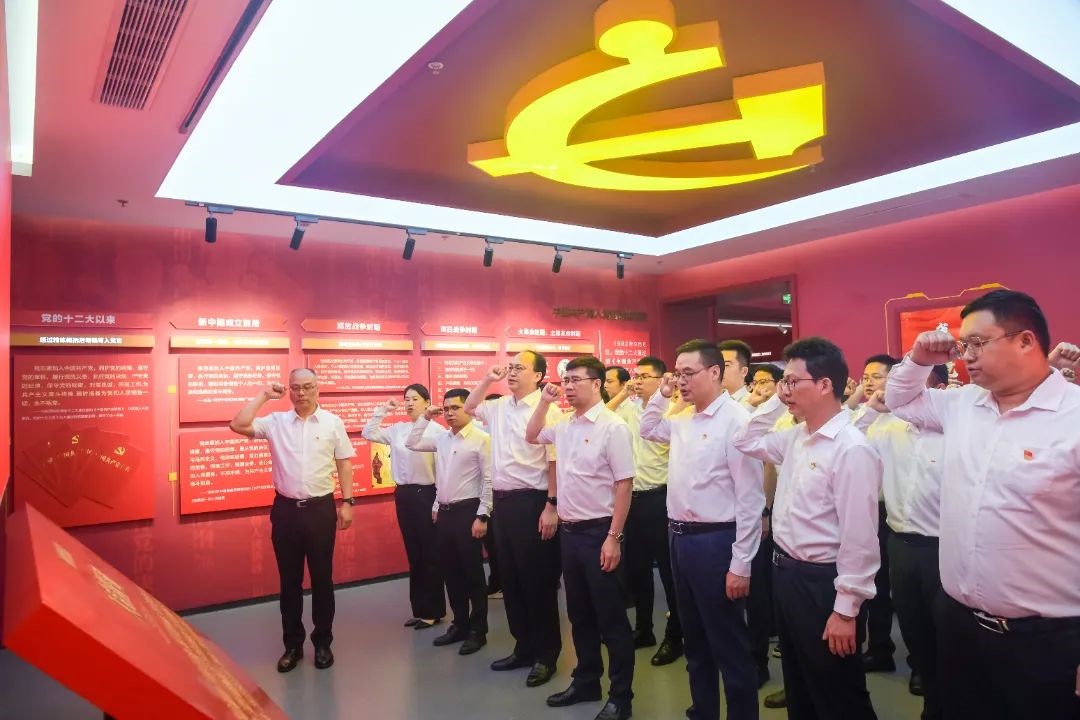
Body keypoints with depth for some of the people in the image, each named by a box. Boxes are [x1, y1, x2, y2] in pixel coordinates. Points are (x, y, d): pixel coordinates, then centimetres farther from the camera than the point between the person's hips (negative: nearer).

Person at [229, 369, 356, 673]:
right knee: (289, 580, 12)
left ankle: (322, 642, 26)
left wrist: (347, 502, -3)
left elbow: (344, 464, 2)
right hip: (285, 509, 1)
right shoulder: (275, 422, 2)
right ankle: (292, 644, 27)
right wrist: (263, 396, -5)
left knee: (322, 579, 10)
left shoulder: (333, 423, 0)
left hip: (321, 509, -1)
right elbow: (238, 425, -11)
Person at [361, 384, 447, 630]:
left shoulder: (437, 430, -13)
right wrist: (382, 411, 5)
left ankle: (433, 611, 18)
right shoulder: (397, 429, 7)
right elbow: (368, 434, 13)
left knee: (430, 554, 5)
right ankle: (419, 609, 26)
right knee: (413, 553, 14)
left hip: (427, 493, -6)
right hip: (403, 494, 6)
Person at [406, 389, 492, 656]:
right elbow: (412, 444, 19)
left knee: (473, 573, 4)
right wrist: (425, 417, 9)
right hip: (444, 512, 7)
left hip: (468, 511, -7)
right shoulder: (441, 438, 9)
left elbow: (488, 480, -13)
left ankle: (477, 630, 18)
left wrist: (482, 516, -16)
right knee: (451, 572, 15)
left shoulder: (481, 439, -11)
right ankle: (459, 624, 30)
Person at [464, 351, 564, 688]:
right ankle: (524, 647, 31)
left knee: (538, 580, 4)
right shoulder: (499, 407, 9)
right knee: (510, 578, 16)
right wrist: (488, 379, 10)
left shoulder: (547, 410, -13)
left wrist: (552, 506, -18)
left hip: (531, 501, -8)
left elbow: (555, 463, -15)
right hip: (502, 500, 8)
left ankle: (545, 654, 21)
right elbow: (469, 408, 25)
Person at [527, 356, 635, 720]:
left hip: (599, 531, -7)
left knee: (611, 618, 5)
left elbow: (624, 486, -16)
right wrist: (545, 401, 9)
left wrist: (614, 538, -18)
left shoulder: (613, 427, -15)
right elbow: (531, 436, 24)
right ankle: (586, 682, 35)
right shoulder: (565, 426, 6)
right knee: (579, 613, 19)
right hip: (569, 530, 7)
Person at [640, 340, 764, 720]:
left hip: (715, 541, -8)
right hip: (681, 538, 8)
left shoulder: (736, 420, -16)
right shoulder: (683, 420, 9)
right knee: (695, 641, 21)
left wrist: (740, 564, -18)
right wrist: (661, 396, 11)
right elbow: (647, 430, 30)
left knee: (729, 646, 7)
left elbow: (750, 499, -17)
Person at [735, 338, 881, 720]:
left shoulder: (851, 448, -21)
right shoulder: (796, 437, 4)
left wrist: (845, 609, -19)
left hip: (822, 583, -8)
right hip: (787, 573, 8)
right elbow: (745, 443, 19)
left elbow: (859, 537, -22)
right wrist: (774, 401, 5)